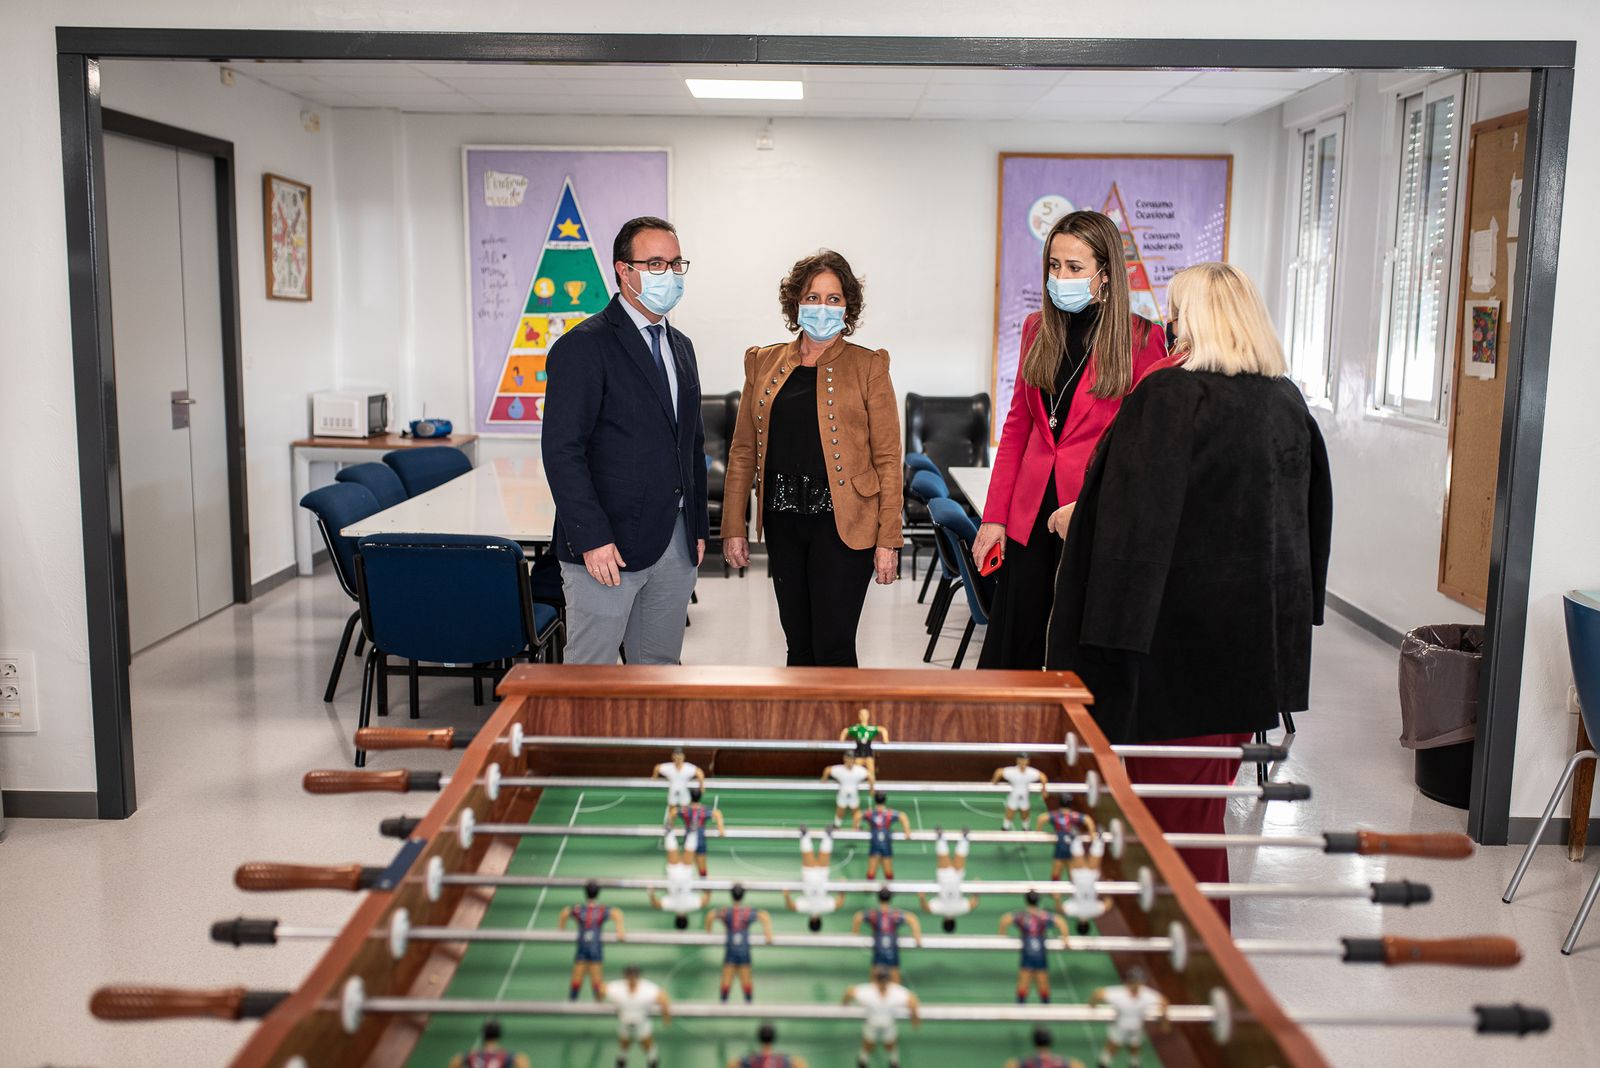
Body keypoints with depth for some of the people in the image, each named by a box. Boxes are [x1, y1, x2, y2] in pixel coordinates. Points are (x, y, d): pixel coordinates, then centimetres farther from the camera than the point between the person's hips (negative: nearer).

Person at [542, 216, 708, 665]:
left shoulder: (680, 346, 16)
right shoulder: (583, 346, -9)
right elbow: (562, 451, -15)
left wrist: (698, 526, 15)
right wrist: (592, 539, -20)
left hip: (675, 544, 7)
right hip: (608, 546, -7)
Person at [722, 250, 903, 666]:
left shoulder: (868, 366, -1)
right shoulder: (764, 363, 9)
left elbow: (887, 458, -3)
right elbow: (743, 450, 11)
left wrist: (888, 538, -8)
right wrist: (734, 526, 6)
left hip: (842, 523, -4)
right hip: (783, 522, 4)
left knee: (833, 648, -6)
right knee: (799, 646, 11)